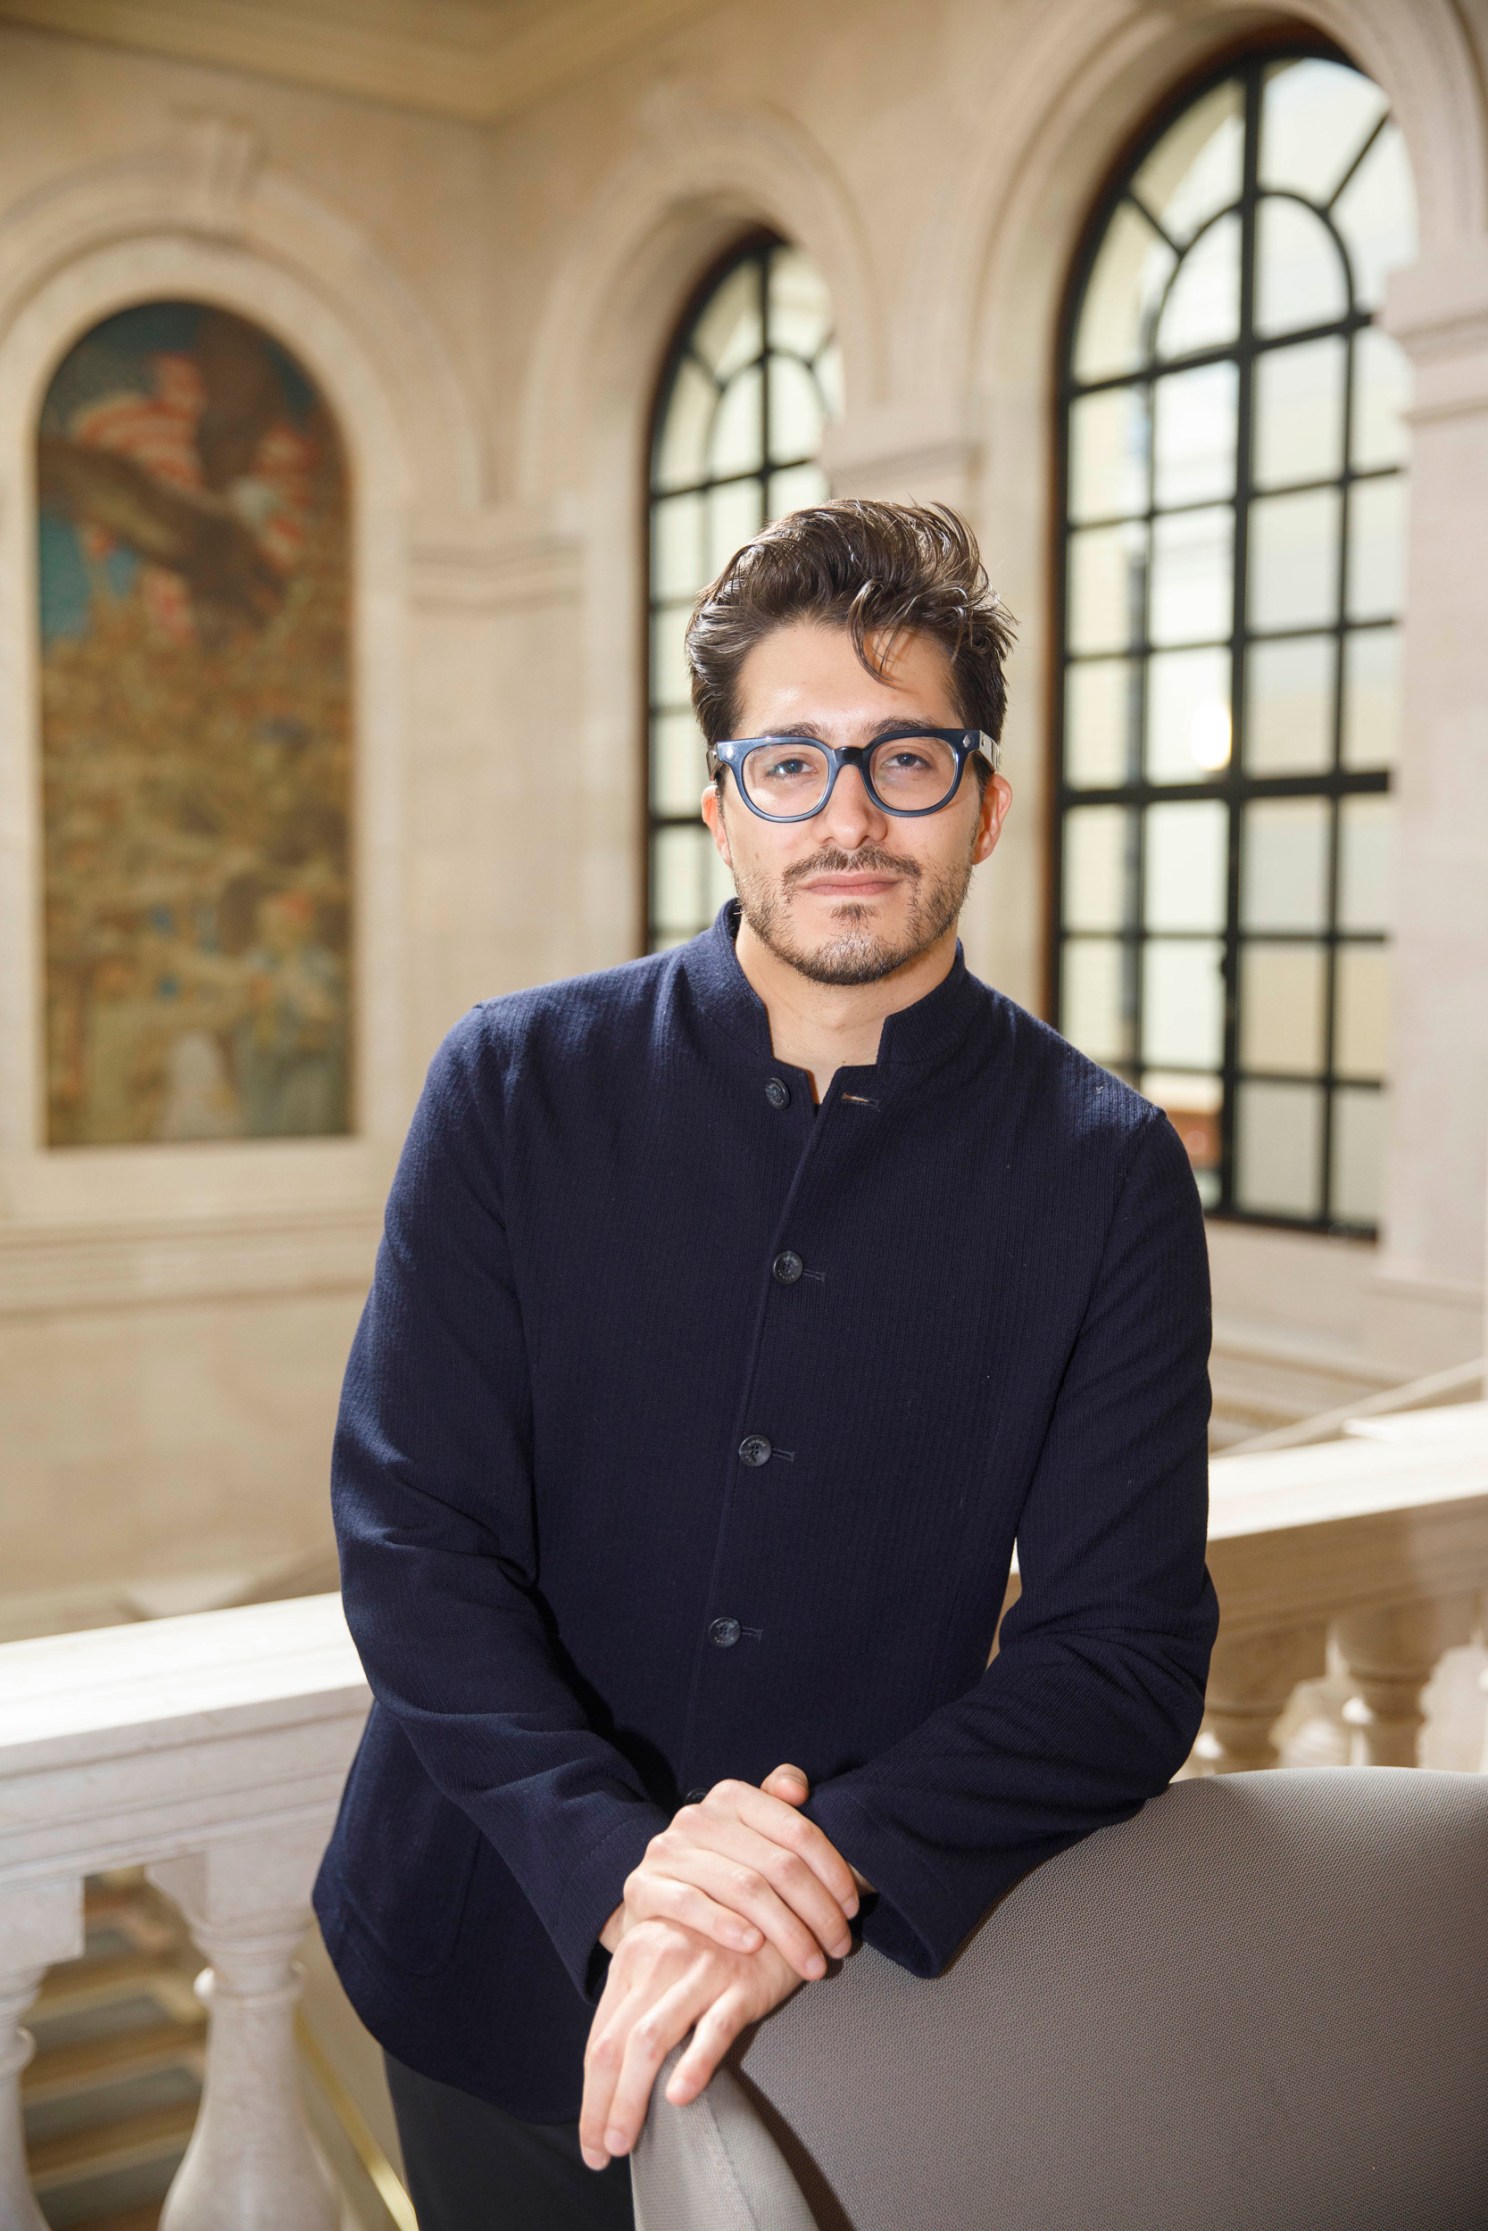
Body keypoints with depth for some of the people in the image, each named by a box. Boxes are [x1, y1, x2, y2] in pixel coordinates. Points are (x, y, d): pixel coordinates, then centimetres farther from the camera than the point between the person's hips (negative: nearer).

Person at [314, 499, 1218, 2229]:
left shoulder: (1107, 1172, -9)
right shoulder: (515, 1085, -8)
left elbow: (1128, 1648, -10)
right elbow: (407, 1533, -11)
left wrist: (837, 1863, -26)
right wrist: (621, 1862, -24)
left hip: (859, 1989, 0)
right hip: (498, 1971, 1)